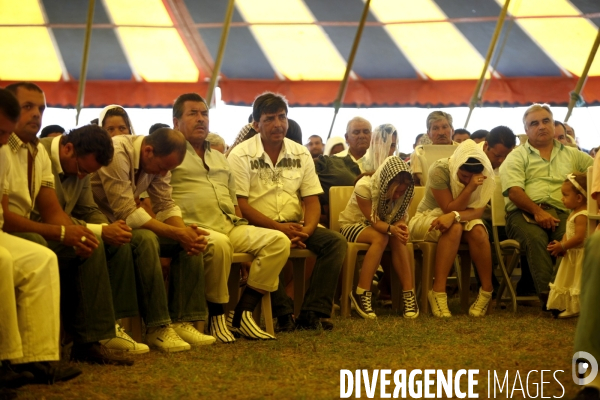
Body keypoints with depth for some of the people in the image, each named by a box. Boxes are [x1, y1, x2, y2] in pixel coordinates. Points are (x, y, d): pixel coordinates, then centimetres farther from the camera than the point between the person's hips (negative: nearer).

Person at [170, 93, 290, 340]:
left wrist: (241, 225, 11)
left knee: (278, 241, -15)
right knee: (219, 244, -39)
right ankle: (216, 317, -19)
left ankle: (243, 313, -16)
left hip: (231, 228, 7)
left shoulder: (219, 159, 29)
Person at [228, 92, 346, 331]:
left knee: (336, 242, -18)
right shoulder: (241, 156, -3)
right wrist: (278, 228, -20)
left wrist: (306, 230, -14)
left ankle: (312, 314, -22)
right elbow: (239, 204, -10)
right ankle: (284, 313, -27)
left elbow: (312, 201, 8)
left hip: (295, 225, 5)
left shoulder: (301, 155, 12)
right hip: (257, 228, -5)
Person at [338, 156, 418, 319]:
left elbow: (400, 218, -13)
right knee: (380, 237, -36)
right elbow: (373, 221, -28)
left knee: (398, 239, -31)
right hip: (352, 226, -4)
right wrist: (391, 229, -48)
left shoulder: (403, 192, -13)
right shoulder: (364, 187, -28)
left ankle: (409, 293, -29)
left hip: (381, 227, 4)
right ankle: (361, 293, -32)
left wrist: (401, 228, -37)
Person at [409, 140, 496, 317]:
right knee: (454, 228, -37)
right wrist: (470, 188, -36)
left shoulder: (483, 175, -12)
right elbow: (449, 208, -23)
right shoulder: (440, 170, -22)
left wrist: (455, 215, -39)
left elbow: (478, 210, -20)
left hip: (463, 221, 3)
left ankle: (486, 290, -21)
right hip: (428, 219, -3)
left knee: (478, 230, -32)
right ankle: (438, 291, -39)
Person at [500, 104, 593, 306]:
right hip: (525, 213, -2)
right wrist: (537, 211, -16)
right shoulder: (517, 156, 14)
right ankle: (547, 295, -39)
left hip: (561, 212, 2)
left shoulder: (572, 155, 26)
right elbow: (514, 191, -1)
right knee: (535, 238, -36)